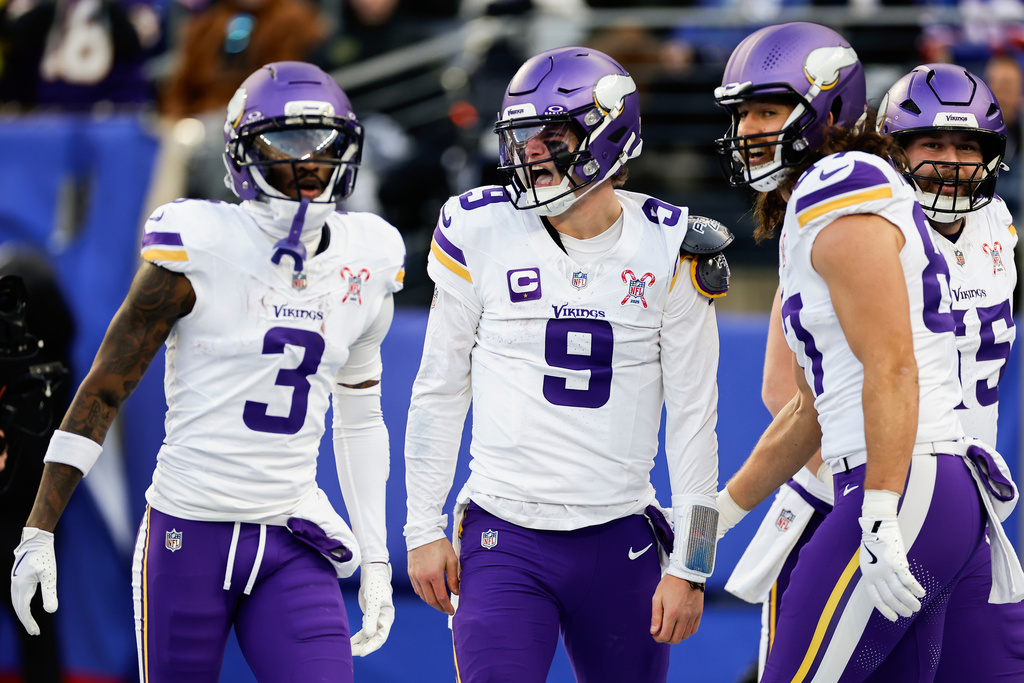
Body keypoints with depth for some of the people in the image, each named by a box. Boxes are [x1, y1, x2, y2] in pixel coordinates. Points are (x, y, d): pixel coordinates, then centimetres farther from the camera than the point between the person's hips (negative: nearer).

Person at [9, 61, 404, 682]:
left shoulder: (365, 268, 6)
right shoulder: (202, 251, -9)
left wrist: (375, 558, 16)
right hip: (190, 532, -4)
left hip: (292, 546, 4)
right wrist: (39, 532, -7)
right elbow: (102, 391, -4)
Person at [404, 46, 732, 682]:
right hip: (503, 540, 0)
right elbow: (440, 390, 8)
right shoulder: (482, 233, -1)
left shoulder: (669, 253, -2)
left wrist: (690, 567, -1)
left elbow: (693, 418, 1)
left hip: (620, 545, 1)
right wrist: (423, 528, 5)